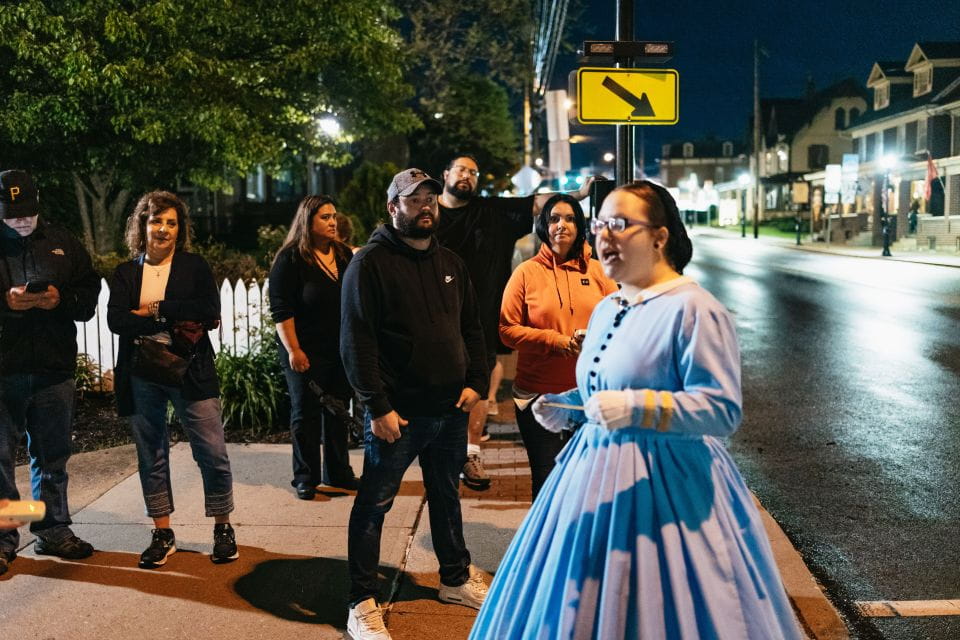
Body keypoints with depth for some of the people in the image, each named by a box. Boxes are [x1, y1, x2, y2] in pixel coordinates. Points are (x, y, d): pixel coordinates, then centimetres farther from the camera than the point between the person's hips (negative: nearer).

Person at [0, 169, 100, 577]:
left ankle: (54, 531, 25)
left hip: (54, 370, 3)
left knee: (52, 457, 12)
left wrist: (61, 299, -11)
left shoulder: (62, 243, 10)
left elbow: (90, 292, 9)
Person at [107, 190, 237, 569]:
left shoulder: (195, 266, 4)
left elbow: (210, 312, -11)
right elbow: (116, 320, -7)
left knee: (212, 453, -2)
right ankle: (162, 534, 22)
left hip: (190, 373, -2)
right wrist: (177, 320, -14)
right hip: (141, 377, 2)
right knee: (151, 457, 8)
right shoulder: (125, 273, 8)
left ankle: (223, 528, 15)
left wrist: (156, 309, -10)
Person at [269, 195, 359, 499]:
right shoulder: (290, 258, -9)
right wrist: (293, 350, -17)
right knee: (306, 414, 4)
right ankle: (305, 477, 16)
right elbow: (281, 310, -12)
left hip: (342, 350, 5)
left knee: (338, 412, 12)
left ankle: (338, 472, 25)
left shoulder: (345, 255, 8)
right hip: (306, 353, -5)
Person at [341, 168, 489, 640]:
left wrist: (475, 381, 2)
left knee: (447, 497, 20)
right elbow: (356, 340, -14)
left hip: (451, 409, 7)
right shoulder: (370, 263, -8)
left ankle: (456, 578, 37)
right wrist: (378, 406, -17)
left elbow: (471, 329, 16)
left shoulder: (450, 264, 12)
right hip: (397, 413, -6)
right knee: (373, 505, 3)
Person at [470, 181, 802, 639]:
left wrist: (636, 408, -29)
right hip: (596, 470, 8)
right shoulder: (606, 310, 11)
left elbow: (722, 409, -21)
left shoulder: (693, 309, -15)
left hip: (664, 482, -8)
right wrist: (566, 408, 7)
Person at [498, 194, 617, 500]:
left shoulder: (597, 270, 6)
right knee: (547, 480, 8)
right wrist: (555, 340, -13)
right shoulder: (527, 273, -1)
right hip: (539, 394, -2)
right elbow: (507, 330, -4)